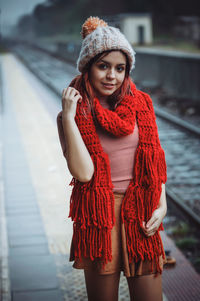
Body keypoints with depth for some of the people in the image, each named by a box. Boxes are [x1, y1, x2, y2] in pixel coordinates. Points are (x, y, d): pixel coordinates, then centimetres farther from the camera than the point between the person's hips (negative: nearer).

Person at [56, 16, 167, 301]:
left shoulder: (141, 103, 3)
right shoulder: (73, 115, -4)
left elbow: (156, 159, 9)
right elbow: (83, 172, -17)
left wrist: (162, 205, -3)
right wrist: (68, 117, -18)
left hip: (141, 214, 2)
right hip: (99, 217, -2)